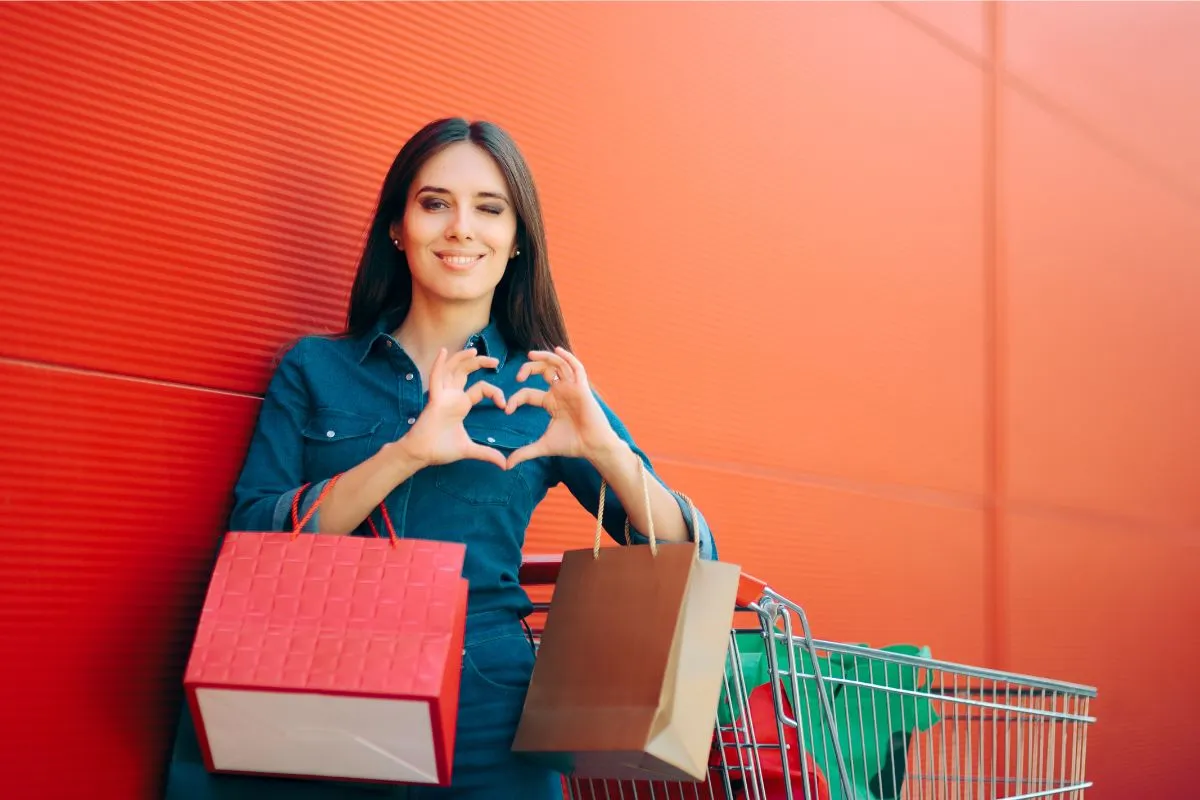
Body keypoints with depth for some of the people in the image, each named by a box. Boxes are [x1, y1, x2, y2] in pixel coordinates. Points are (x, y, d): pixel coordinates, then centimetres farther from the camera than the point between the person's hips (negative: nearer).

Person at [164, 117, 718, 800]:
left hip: (481, 717, 0)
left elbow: (690, 559, 3)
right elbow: (251, 540, -4)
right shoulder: (315, 369, 9)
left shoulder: (545, 391, 8)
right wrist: (403, 456, -16)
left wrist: (604, 450, -14)